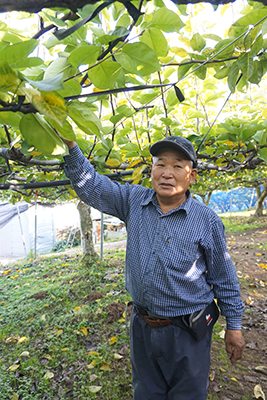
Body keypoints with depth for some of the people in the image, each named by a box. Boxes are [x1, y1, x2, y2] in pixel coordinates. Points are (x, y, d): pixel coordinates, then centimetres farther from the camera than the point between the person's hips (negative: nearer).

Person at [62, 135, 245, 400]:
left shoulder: (207, 221, -12)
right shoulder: (133, 201, -6)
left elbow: (224, 278, -4)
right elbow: (90, 186, -6)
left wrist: (234, 325, 2)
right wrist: (70, 144, -19)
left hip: (186, 332, -2)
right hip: (141, 325, 3)